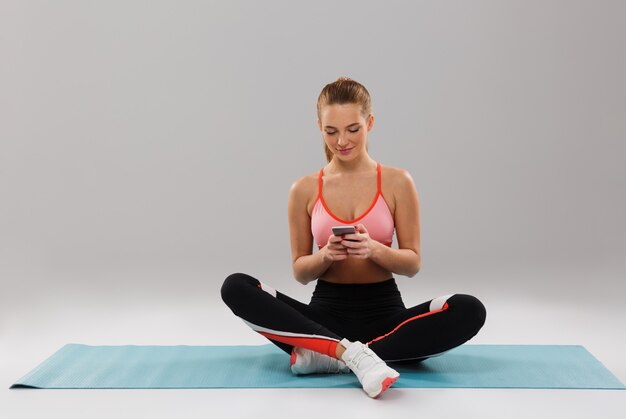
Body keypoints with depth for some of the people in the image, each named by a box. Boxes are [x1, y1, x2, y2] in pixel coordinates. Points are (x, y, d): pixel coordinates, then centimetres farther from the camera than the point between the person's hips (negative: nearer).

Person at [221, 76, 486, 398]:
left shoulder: (397, 182, -1)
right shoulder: (304, 189, 2)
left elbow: (413, 264, 1)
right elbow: (300, 271, 6)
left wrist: (374, 250, -20)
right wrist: (325, 255, -17)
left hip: (383, 312, 0)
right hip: (326, 312, 1)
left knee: (470, 311, -28)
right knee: (235, 287, -22)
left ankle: (329, 355, -27)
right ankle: (352, 353, -33)